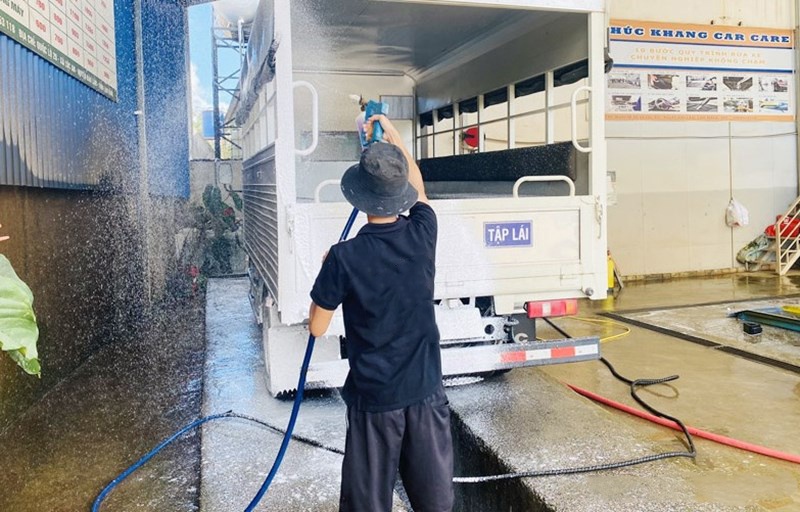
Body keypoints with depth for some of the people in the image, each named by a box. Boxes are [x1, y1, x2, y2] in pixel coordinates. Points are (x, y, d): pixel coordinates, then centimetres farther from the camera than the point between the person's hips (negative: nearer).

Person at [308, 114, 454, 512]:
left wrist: (327, 271, 6)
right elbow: (418, 187, 13)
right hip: (425, 391, 3)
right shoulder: (421, 234, -10)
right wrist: (393, 134, 23)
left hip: (374, 397, -3)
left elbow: (317, 328, -7)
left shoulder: (344, 258, -20)